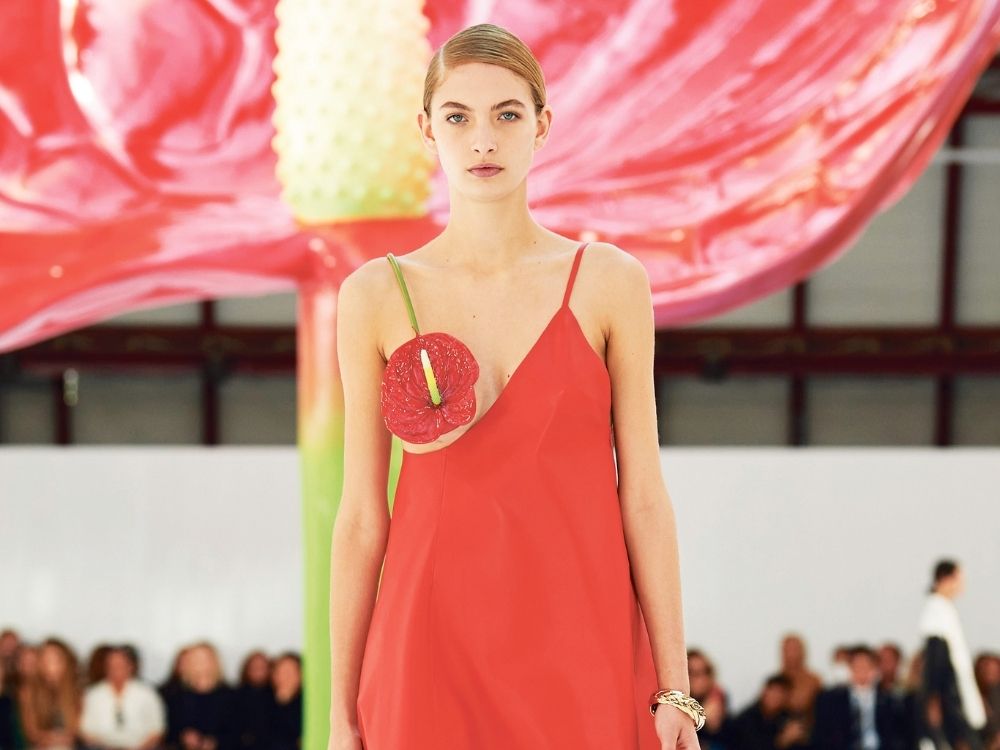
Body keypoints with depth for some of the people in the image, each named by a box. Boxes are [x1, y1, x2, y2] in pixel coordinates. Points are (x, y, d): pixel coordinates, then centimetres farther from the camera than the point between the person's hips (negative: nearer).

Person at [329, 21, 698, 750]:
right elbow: (362, 514, 4)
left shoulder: (609, 281, 1)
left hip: (580, 652, 0)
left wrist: (674, 689, -2)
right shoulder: (376, 295, 3)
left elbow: (643, 496, 1)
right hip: (432, 650, 0)